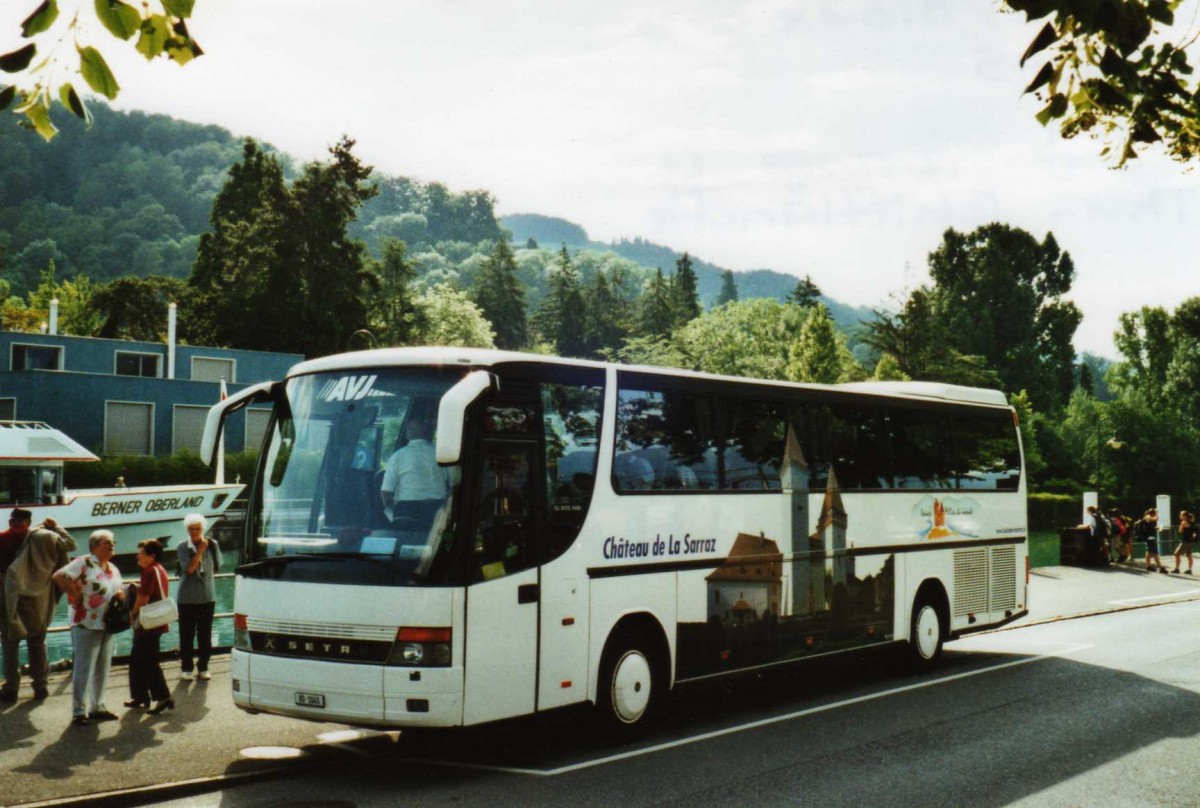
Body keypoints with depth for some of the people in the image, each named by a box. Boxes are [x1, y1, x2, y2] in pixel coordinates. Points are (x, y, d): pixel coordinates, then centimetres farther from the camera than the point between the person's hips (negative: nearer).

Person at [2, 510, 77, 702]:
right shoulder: (45, 537, -6)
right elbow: (69, 545, 6)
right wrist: (55, 527, 12)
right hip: (38, 603, 2)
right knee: (37, 644, 13)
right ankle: (40, 686, 14)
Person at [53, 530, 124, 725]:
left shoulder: (113, 569, 14)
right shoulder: (84, 563, -10)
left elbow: (117, 591, 25)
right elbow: (59, 576, -20)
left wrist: (121, 595, 1)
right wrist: (75, 594, -16)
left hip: (107, 625, 8)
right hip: (86, 624, -8)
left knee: (102, 669, 13)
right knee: (83, 669, -4)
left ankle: (97, 707, 24)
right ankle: (79, 711, 1)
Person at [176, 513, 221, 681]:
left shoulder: (212, 545, 2)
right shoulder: (183, 547, -6)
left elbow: (216, 568, 12)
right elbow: (189, 568, -16)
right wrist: (200, 550, -17)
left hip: (207, 596, 2)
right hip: (187, 597, -2)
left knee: (205, 635, 8)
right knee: (187, 636, 3)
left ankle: (203, 668, 17)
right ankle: (186, 668, 13)